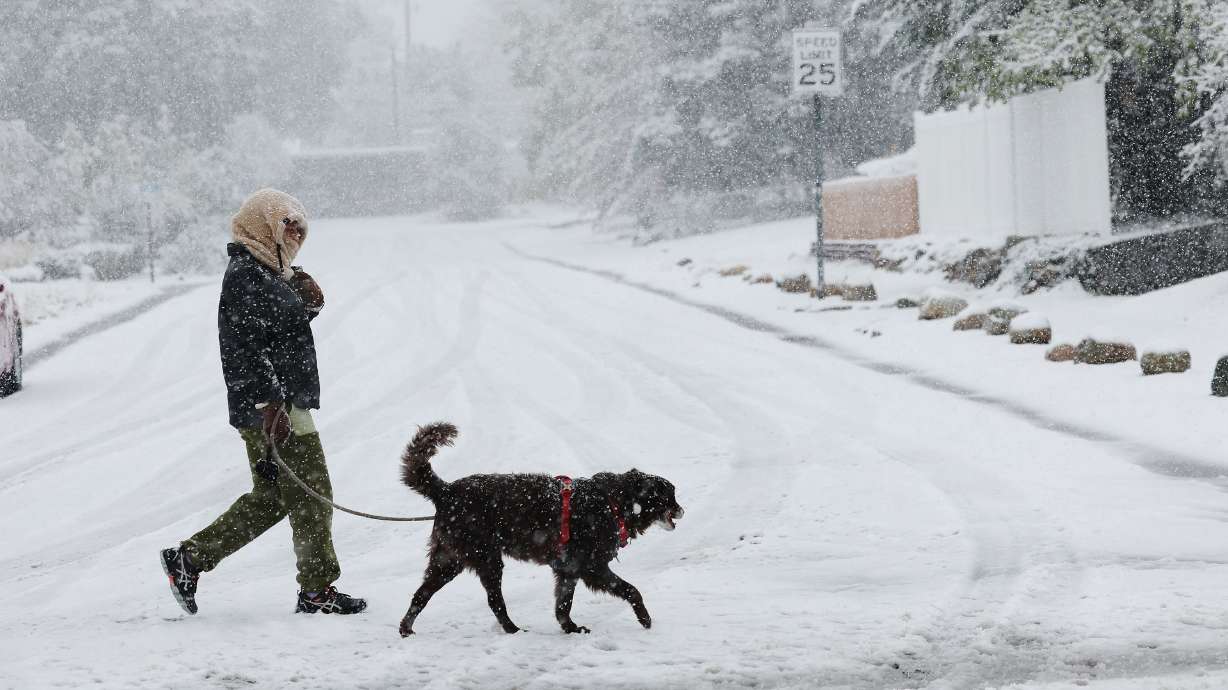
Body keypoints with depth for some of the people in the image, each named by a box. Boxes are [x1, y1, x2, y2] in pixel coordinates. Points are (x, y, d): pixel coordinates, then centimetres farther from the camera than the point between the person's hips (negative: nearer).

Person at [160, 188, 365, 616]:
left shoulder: (268, 273, 19)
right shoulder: (245, 275, -13)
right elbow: (249, 347, -20)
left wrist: (307, 299, 5)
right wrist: (272, 404, -25)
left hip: (279, 406, 11)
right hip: (272, 408, -11)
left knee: (269, 498, 14)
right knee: (311, 496, -3)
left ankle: (188, 558, 15)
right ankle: (317, 589, 5)